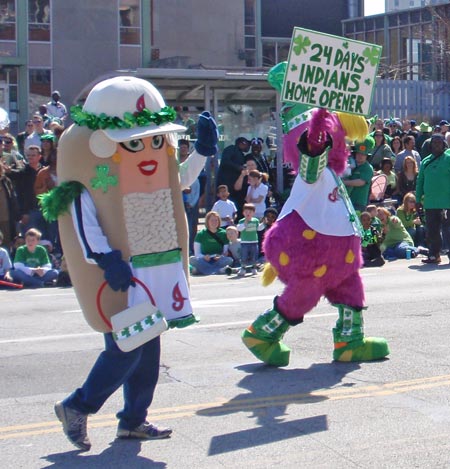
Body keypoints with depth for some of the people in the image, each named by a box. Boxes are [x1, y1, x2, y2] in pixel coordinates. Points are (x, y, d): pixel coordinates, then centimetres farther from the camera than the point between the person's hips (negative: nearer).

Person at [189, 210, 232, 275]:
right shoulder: (201, 234, 6)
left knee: (229, 260, -30)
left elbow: (226, 252, 5)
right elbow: (197, 253, 2)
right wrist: (204, 257, -20)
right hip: (204, 260, -1)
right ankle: (221, 270, -41)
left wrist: (220, 257, -17)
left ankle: (202, 270, -35)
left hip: (218, 261, 1)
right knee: (193, 259, -32)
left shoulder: (223, 233, 9)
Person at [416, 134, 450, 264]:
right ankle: (434, 254, 16)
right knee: (432, 231, 8)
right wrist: (418, 199, 11)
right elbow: (420, 181, 17)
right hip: (430, 203, 5)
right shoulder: (426, 161, 14)